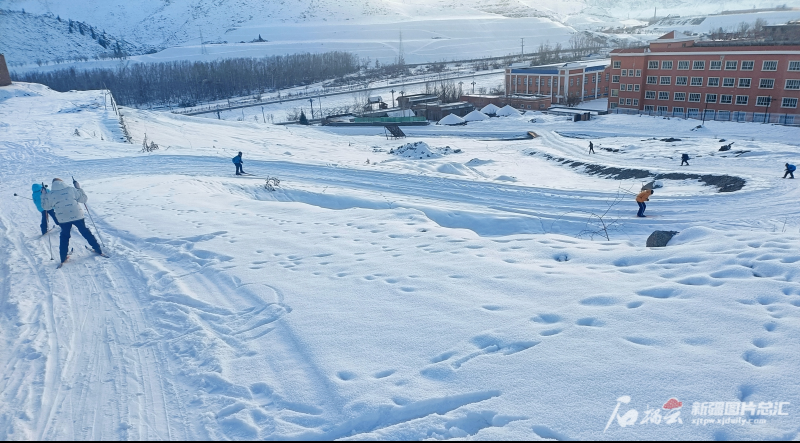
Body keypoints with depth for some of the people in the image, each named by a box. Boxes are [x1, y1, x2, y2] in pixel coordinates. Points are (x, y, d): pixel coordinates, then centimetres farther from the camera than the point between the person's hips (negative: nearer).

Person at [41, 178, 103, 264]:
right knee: (85, 232, 14)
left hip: (63, 219, 1)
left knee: (64, 237, 18)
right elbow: (84, 199, 4)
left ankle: (63, 258, 19)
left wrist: (43, 195, 22)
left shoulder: (50, 194, 0)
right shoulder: (71, 189, -3)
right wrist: (79, 188, 13)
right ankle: (98, 249, 18)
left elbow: (46, 206, 15)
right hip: (77, 216, -1)